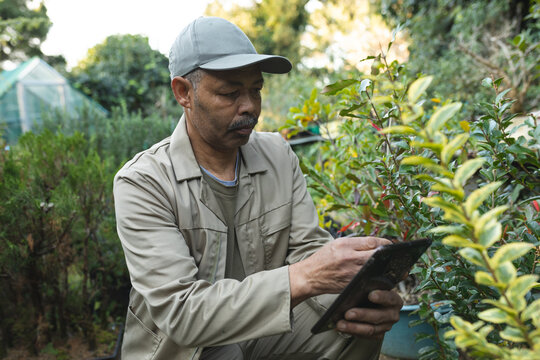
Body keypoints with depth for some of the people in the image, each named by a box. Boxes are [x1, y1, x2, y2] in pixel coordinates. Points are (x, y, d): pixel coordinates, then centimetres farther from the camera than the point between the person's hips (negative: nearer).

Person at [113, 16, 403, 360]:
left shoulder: (279, 154, -2)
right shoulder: (141, 183, -20)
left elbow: (308, 249, -6)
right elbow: (179, 312, -28)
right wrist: (302, 278, -40)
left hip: (264, 327, 5)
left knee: (359, 326, -17)